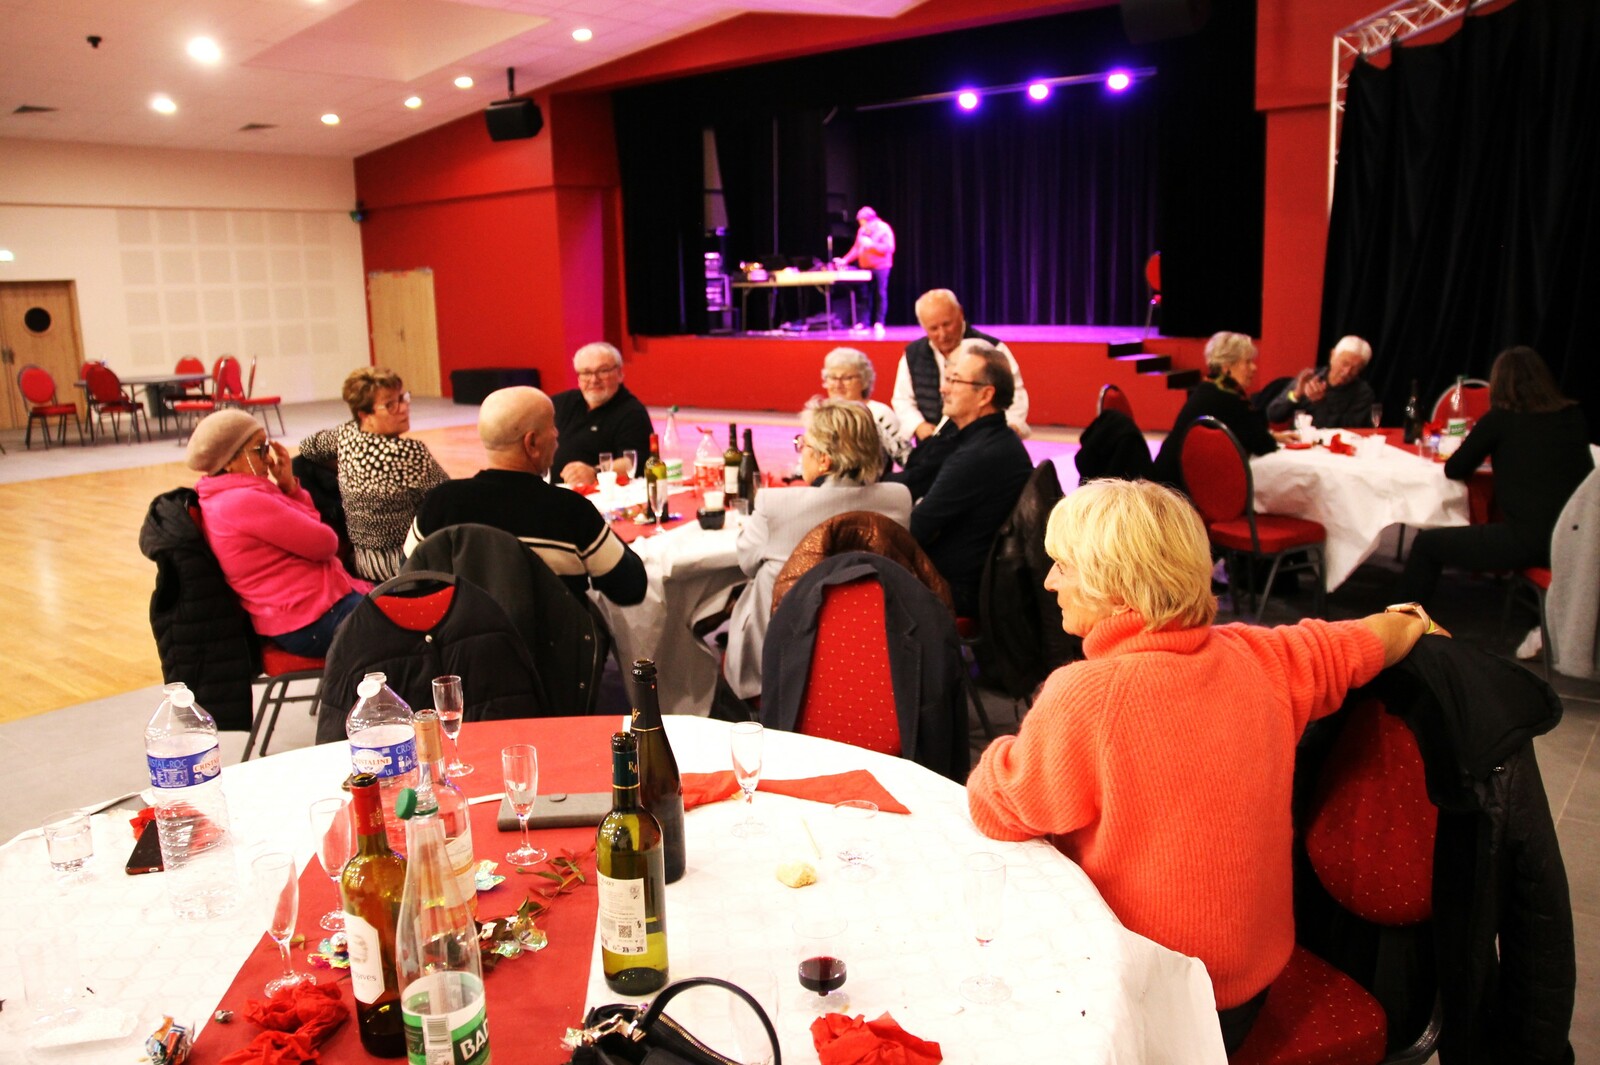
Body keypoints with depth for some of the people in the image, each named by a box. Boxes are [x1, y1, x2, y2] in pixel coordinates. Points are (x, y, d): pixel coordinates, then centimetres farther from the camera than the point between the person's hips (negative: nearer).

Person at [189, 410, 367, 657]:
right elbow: (325, 543, -16)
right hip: (314, 620, -10)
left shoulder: (222, 499, 11)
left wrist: (289, 487, 0)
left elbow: (307, 532, 12)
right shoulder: (244, 501, -20)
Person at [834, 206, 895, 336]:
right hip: (865, 267, 5)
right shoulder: (862, 230, 11)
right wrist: (845, 260, 2)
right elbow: (856, 248, 14)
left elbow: (889, 248, -15)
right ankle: (863, 324, 4)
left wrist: (871, 244, -21)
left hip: (880, 267, -5)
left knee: (880, 295, -3)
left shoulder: (884, 229, -7)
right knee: (865, 295, 2)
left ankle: (879, 324, 0)